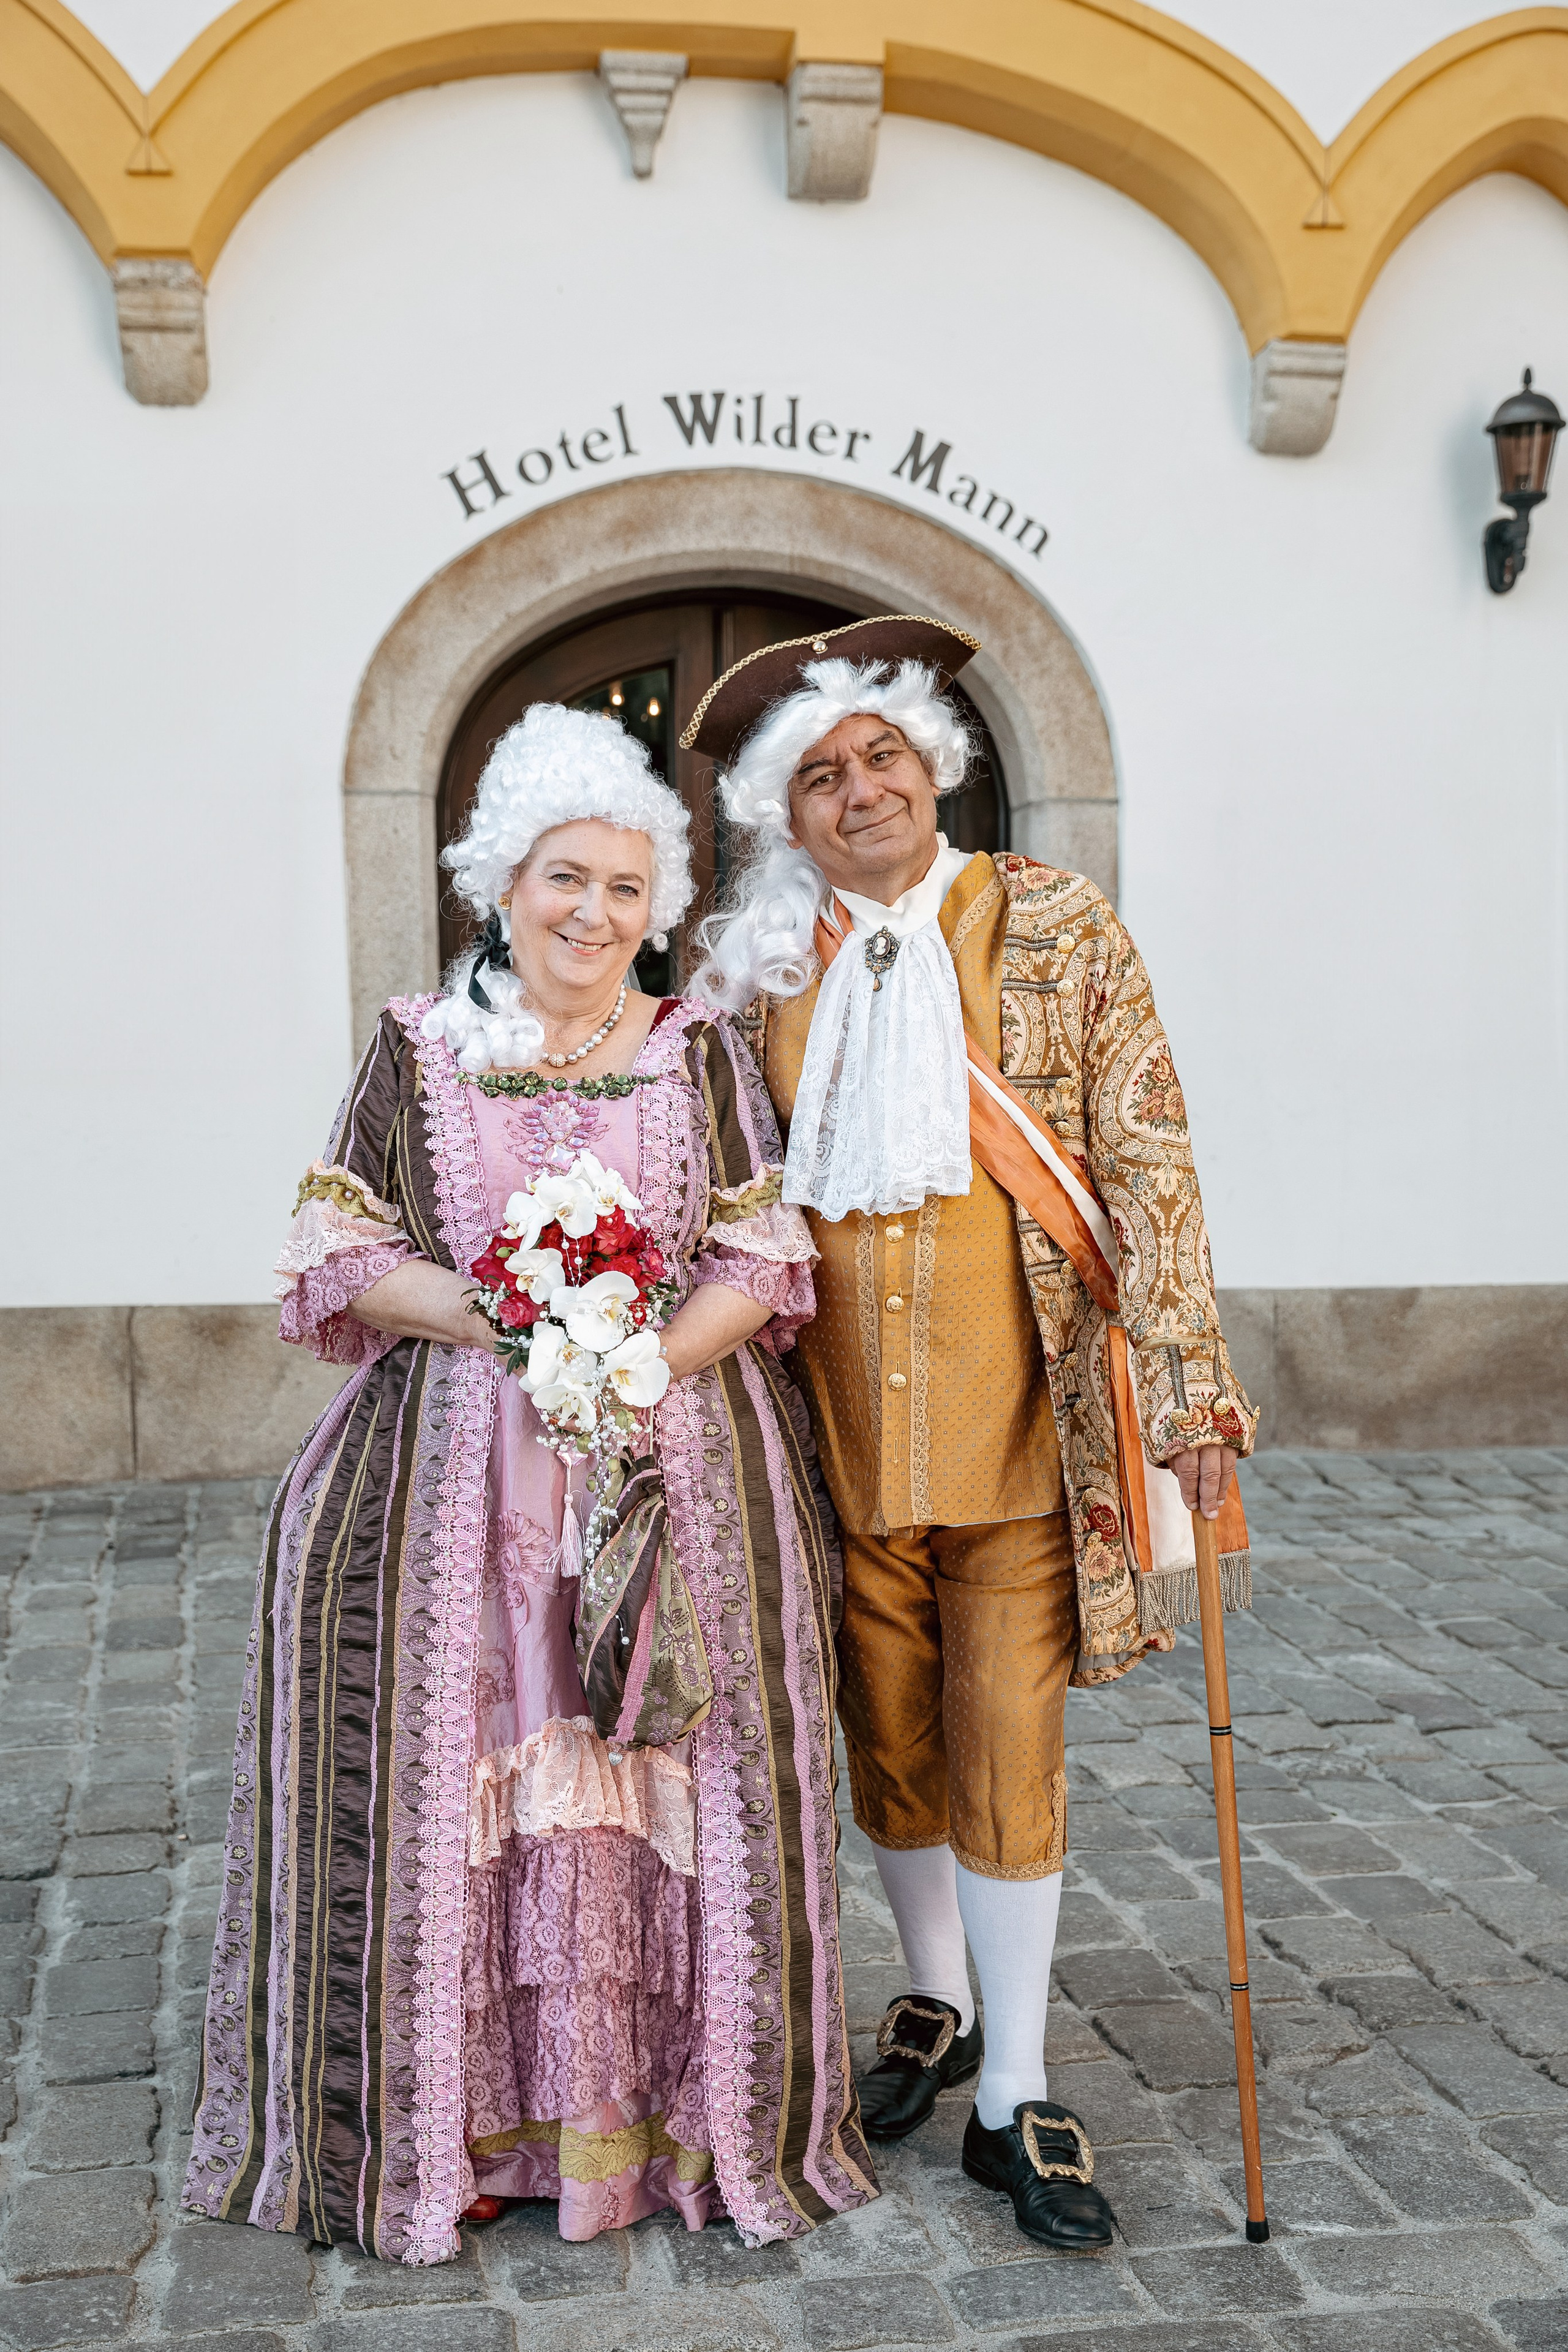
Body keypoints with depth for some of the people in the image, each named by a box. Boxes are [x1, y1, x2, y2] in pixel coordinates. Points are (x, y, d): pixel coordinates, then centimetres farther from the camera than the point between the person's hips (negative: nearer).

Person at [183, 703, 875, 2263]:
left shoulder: (700, 1050, 7)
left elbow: (765, 1265, 3)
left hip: (681, 1466, 1)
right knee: (458, 1776, 0)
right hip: (458, 1472, 0)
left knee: (666, 1776, 0)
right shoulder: (418, 1043, 6)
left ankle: (645, 2110, 16)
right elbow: (341, 1258, 2)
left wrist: (649, 1356, -15)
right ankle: (469, 2115, 16)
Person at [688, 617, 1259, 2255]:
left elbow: (1145, 1156, -5)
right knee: (889, 1740, 14)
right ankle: (936, 2007, 37)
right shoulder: (755, 968, 4)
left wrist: (1184, 1384, -12)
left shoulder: (1054, 930, -2)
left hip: (1019, 1419, -2)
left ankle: (1014, 2100, 15)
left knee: (1010, 1751, 1)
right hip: (842, 1426, 3)